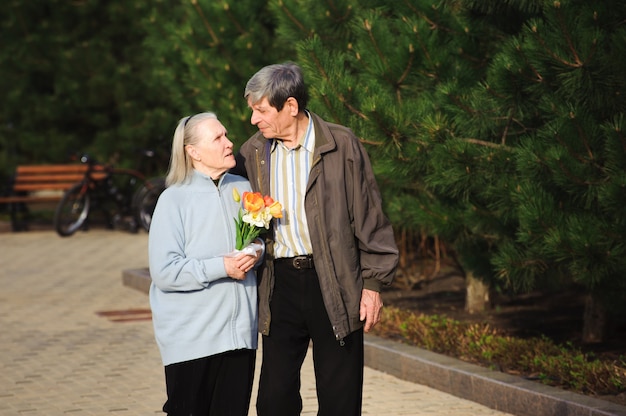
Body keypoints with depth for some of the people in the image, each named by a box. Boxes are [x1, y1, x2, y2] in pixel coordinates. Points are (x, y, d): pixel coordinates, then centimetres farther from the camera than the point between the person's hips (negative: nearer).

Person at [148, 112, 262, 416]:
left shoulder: (245, 190, 7)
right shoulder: (174, 200, -8)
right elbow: (164, 271, -15)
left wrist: (257, 253, -2)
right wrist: (223, 267, -16)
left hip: (240, 331, 4)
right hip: (191, 338, -4)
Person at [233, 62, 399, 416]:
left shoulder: (342, 145, -3)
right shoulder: (252, 153, 7)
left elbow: (370, 218, -1)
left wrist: (373, 283, -4)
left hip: (335, 284, -3)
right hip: (280, 284, 3)